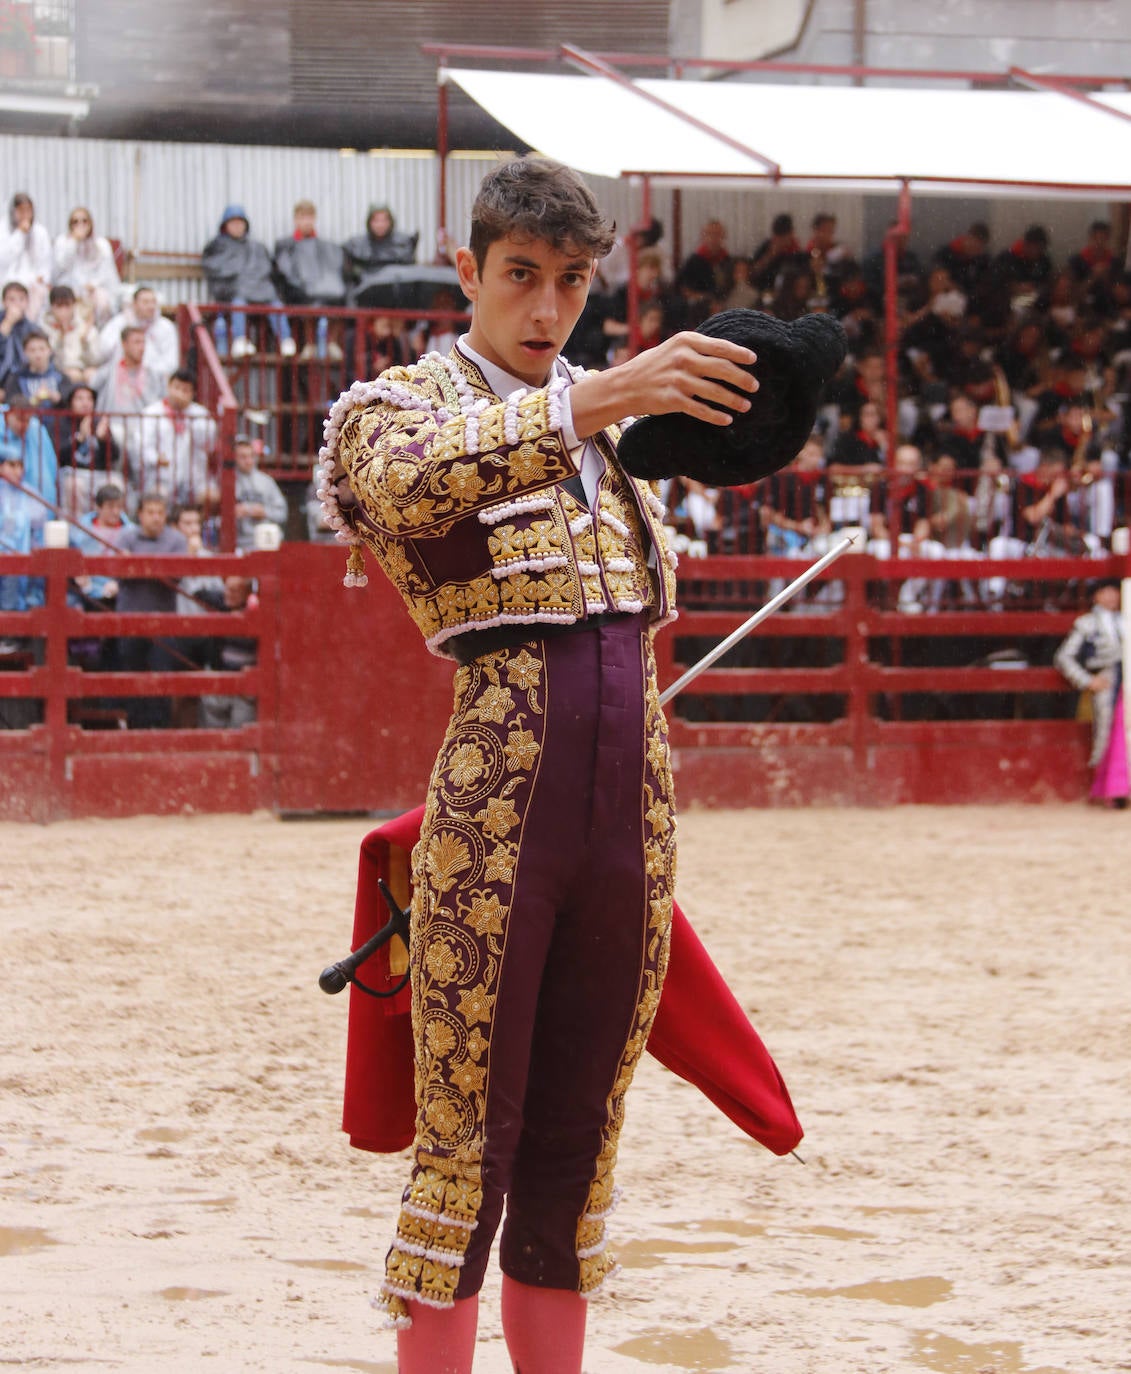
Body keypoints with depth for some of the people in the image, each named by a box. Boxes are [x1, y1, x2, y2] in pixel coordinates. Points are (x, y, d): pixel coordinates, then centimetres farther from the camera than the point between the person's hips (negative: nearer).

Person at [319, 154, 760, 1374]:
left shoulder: (610, 426, 19)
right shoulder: (401, 404, 1)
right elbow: (407, 481, -26)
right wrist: (592, 405, -36)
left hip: (630, 804, 5)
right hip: (497, 807, -5)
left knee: (578, 1135, 10)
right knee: (468, 1135, -4)